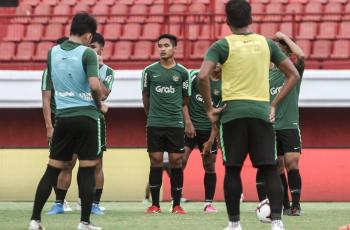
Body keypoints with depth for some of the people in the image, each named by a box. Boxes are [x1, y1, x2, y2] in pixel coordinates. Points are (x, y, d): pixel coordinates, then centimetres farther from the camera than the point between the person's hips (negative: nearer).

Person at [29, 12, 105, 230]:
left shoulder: (53, 53, 8)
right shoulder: (87, 53, -7)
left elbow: (46, 94, 11)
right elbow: (95, 85, -19)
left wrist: (49, 125, 16)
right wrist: (100, 105, 0)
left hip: (63, 118, 4)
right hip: (86, 117, -4)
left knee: (52, 170, 8)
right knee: (87, 170, 4)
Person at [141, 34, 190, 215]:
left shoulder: (182, 72, 3)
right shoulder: (150, 70, 4)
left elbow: (185, 99, 11)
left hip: (175, 123, 0)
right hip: (154, 123, 0)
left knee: (176, 161, 0)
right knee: (156, 161, 0)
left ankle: (177, 204, 5)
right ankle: (155, 204, 5)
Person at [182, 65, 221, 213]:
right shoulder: (196, 76, 1)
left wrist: (211, 140, -6)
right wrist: (188, 122, -10)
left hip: (208, 130, 1)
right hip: (190, 127, -1)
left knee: (209, 165, 3)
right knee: (181, 161, -9)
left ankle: (208, 203, 10)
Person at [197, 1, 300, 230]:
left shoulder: (222, 46, -1)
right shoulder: (267, 44, 9)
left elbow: (203, 76, -13)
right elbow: (293, 75, 10)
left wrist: (209, 108, -3)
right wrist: (274, 104, 11)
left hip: (233, 111, -2)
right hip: (261, 112, 2)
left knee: (233, 170, 6)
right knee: (269, 169, 2)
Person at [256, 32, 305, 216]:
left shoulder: (293, 71, 1)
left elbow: (301, 55, -21)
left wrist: (284, 37, -12)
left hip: (290, 126, -4)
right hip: (270, 127, 4)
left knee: (292, 164, -13)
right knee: (278, 167, 5)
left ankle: (295, 205, -9)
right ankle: (285, 206, 11)